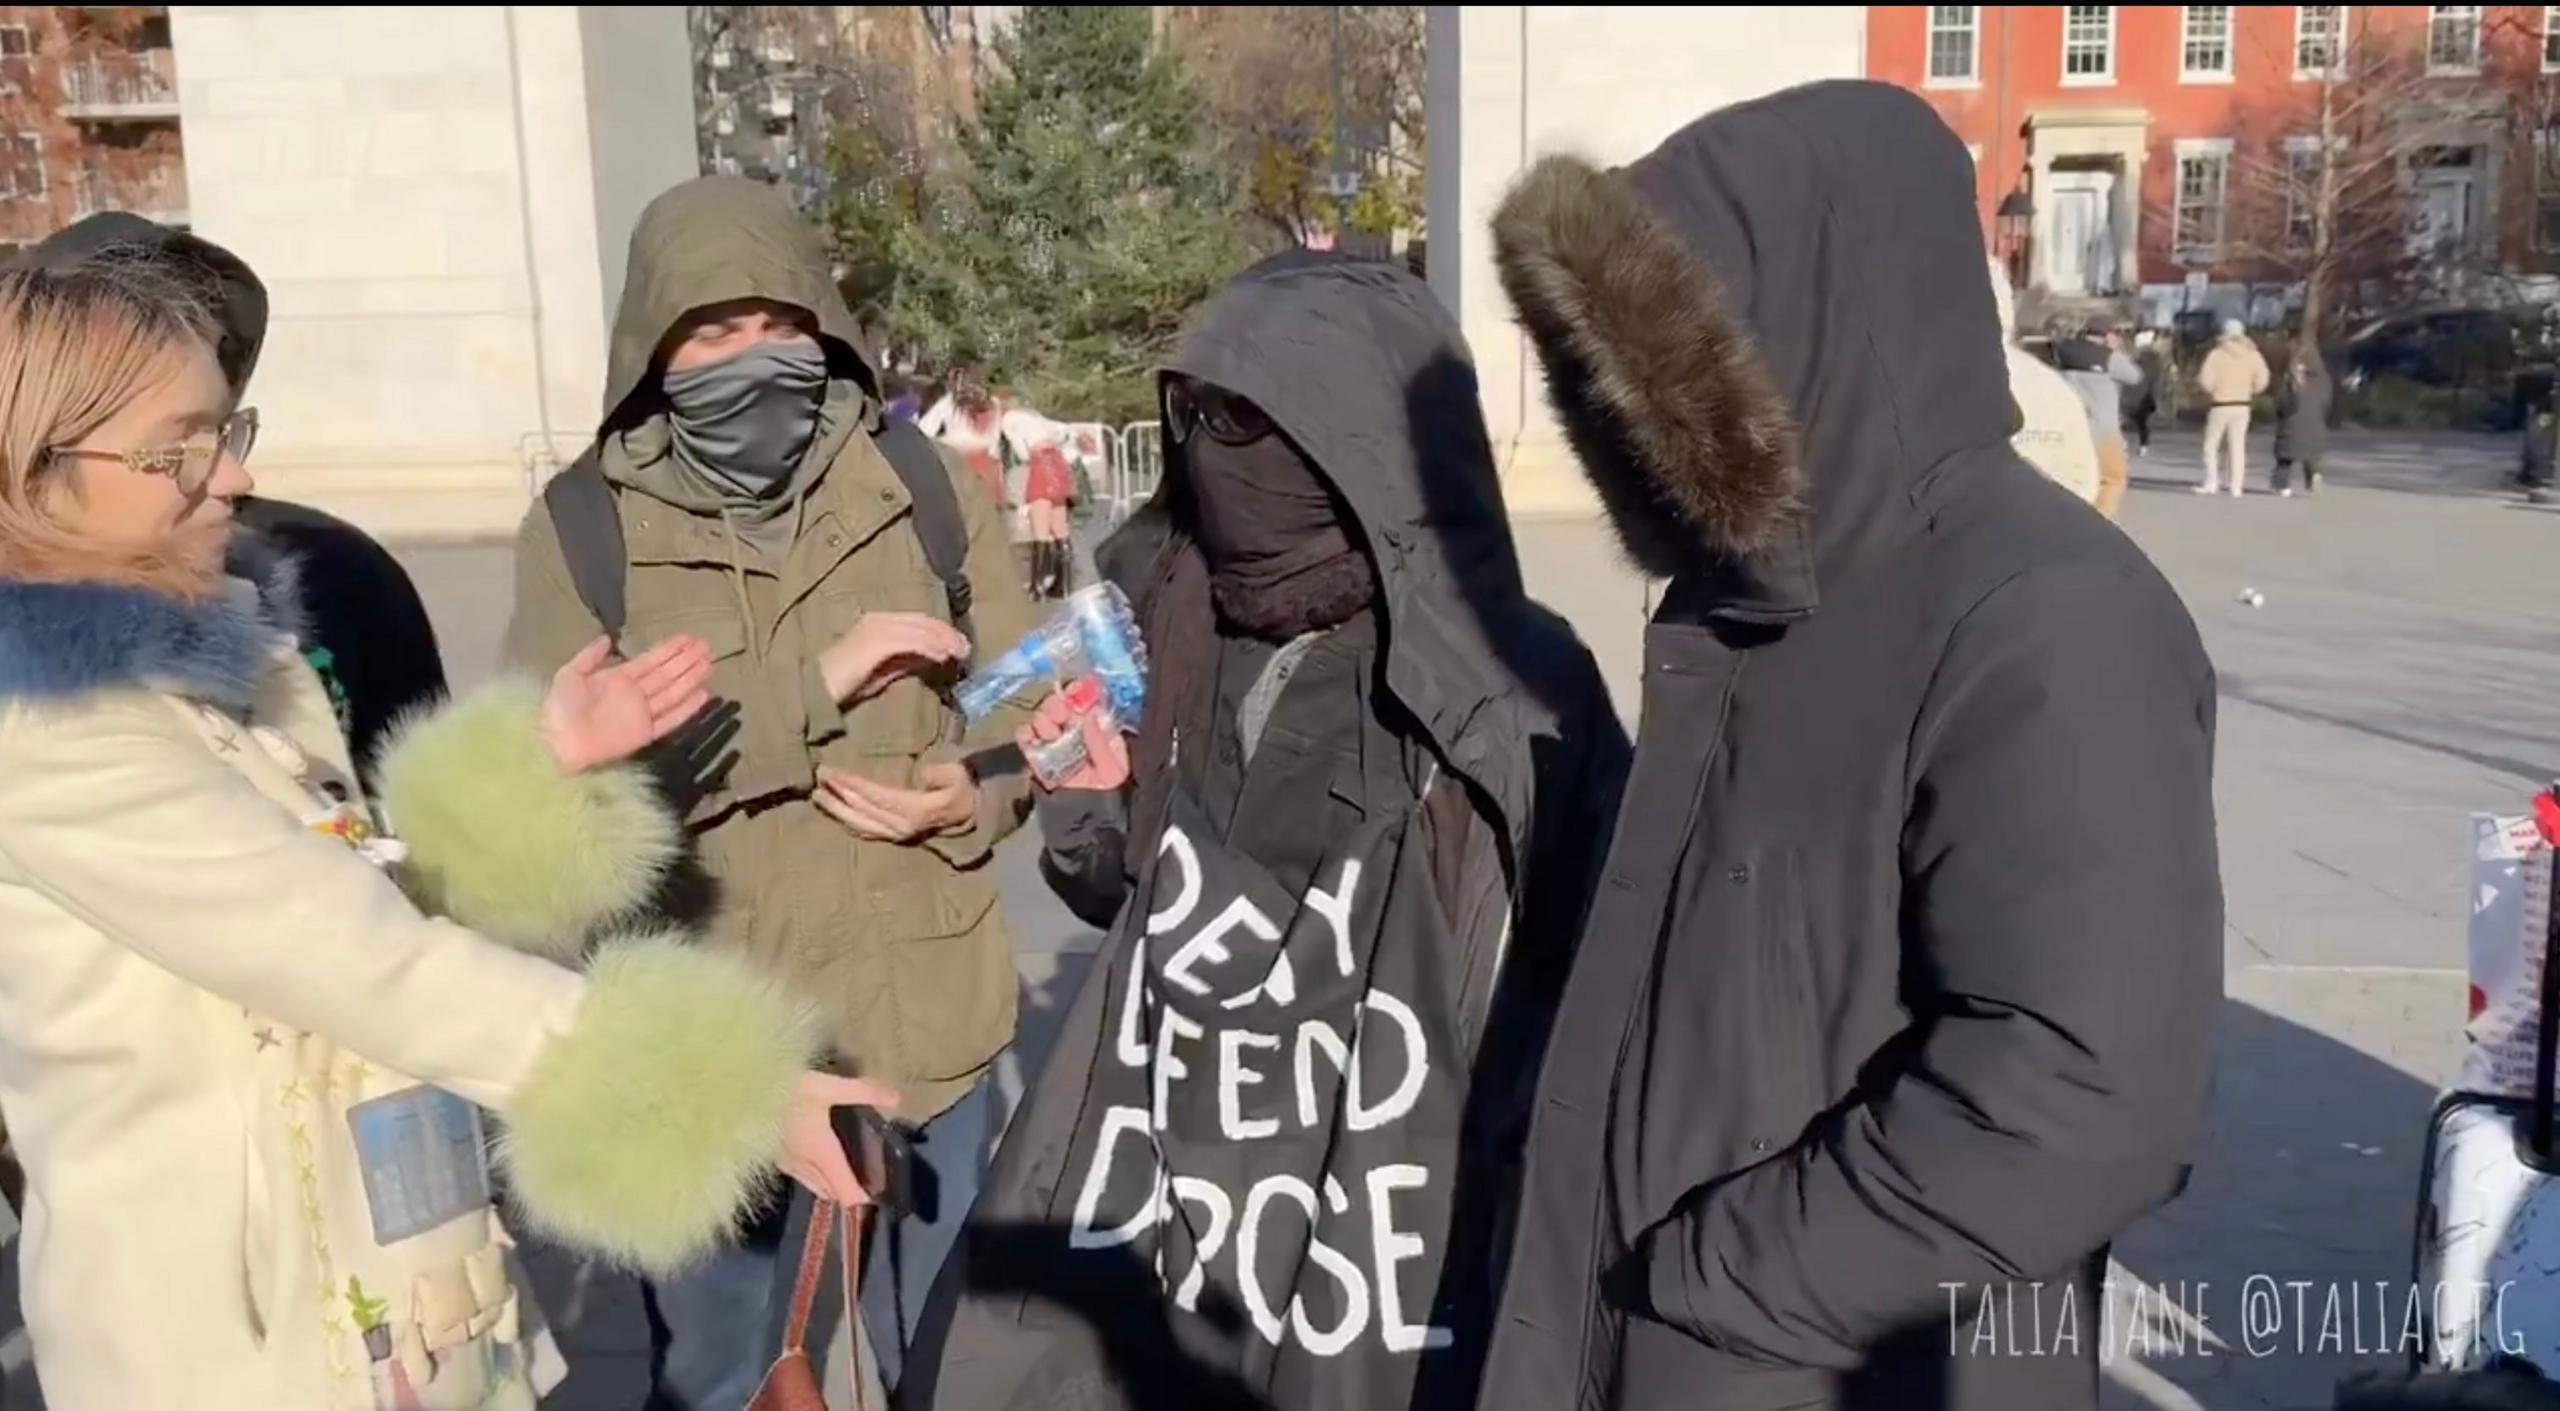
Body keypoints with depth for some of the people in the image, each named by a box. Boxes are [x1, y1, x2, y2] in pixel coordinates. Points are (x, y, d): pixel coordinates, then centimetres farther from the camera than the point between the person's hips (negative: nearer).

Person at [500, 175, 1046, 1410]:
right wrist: (811, 683, -25)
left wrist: (972, 802, -19)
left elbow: (1025, 717, 2)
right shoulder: (580, 531, -6)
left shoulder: (932, 491, -2)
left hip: (923, 1035, 1)